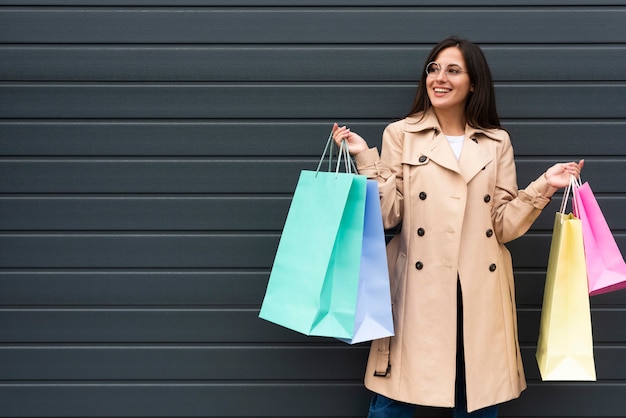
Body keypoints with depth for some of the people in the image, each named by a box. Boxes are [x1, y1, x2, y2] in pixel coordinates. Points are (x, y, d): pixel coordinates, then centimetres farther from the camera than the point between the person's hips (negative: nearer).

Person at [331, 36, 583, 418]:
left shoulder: (497, 143, 9)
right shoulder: (400, 135, 4)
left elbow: (503, 225, 6)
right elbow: (388, 215, -3)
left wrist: (543, 187, -5)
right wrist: (365, 159, -9)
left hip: (480, 292, 2)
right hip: (420, 289, -2)